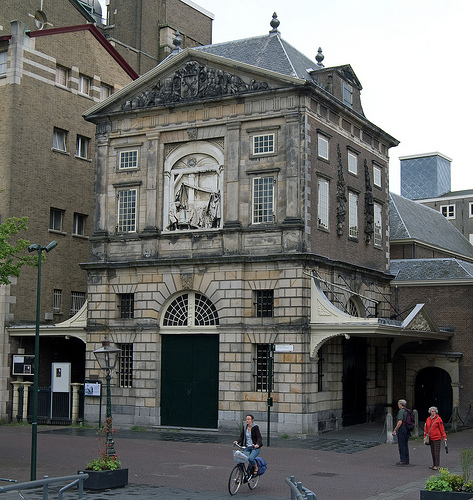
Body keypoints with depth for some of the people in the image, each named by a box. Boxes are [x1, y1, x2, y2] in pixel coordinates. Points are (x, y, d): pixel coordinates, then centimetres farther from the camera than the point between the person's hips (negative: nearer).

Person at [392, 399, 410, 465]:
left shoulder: (401, 411, -14)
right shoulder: (408, 411, 14)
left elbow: (400, 422, -21)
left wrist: (395, 430, -16)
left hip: (401, 429, -9)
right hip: (407, 430, 9)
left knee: (401, 445, -5)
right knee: (406, 445, 12)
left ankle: (402, 460, -5)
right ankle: (406, 460, 14)